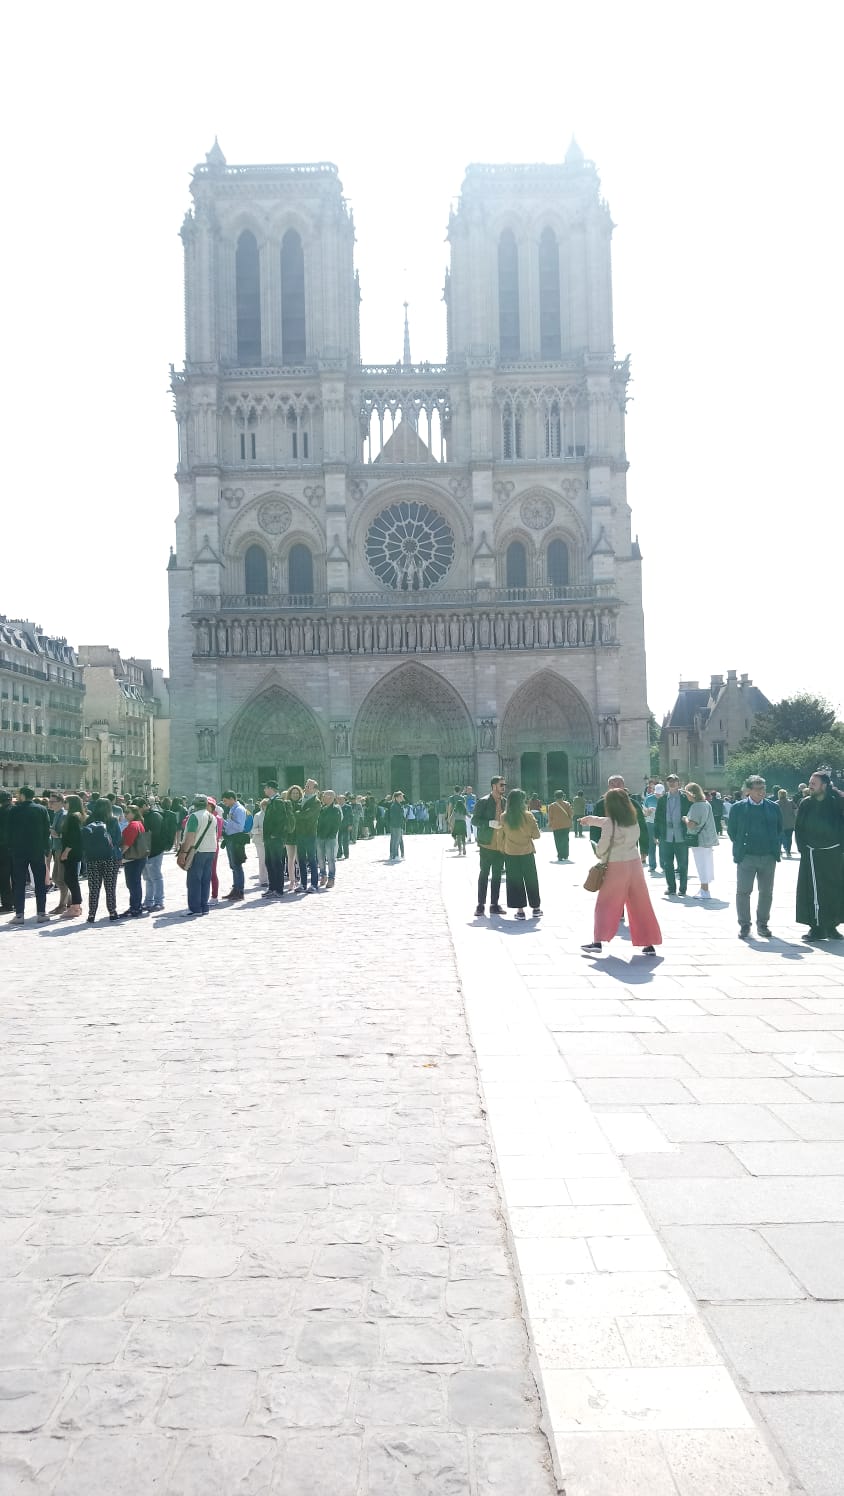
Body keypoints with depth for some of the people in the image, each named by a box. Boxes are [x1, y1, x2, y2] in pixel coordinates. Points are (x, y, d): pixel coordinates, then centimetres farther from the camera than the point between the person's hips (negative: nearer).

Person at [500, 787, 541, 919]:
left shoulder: (504, 817, -6)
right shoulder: (528, 816, -12)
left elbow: (501, 835, 3)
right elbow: (536, 835, -8)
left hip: (510, 854, 1)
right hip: (526, 853, -1)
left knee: (514, 882, 8)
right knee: (531, 881, 13)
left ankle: (519, 910, 7)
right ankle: (535, 908, 22)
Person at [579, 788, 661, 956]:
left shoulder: (610, 822, -12)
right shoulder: (633, 820, 7)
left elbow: (601, 847, -8)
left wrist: (600, 854, 15)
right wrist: (591, 819, 34)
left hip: (616, 866, -5)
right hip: (634, 863, 5)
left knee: (605, 905, 6)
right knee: (640, 905, 9)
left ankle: (598, 941, 5)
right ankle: (649, 944, 10)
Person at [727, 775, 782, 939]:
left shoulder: (773, 807, 6)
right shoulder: (738, 807, 0)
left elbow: (780, 829, 14)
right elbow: (731, 830, 5)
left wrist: (776, 847, 5)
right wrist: (740, 847, 2)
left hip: (768, 857, 2)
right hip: (746, 856, -2)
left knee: (766, 892, 9)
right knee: (743, 891, -3)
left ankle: (762, 924, 21)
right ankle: (744, 925, 7)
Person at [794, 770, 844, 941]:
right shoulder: (806, 804, -1)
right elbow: (798, 829, 5)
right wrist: (803, 849, -1)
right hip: (812, 855, 1)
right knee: (813, 891, -4)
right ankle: (817, 927, 2)